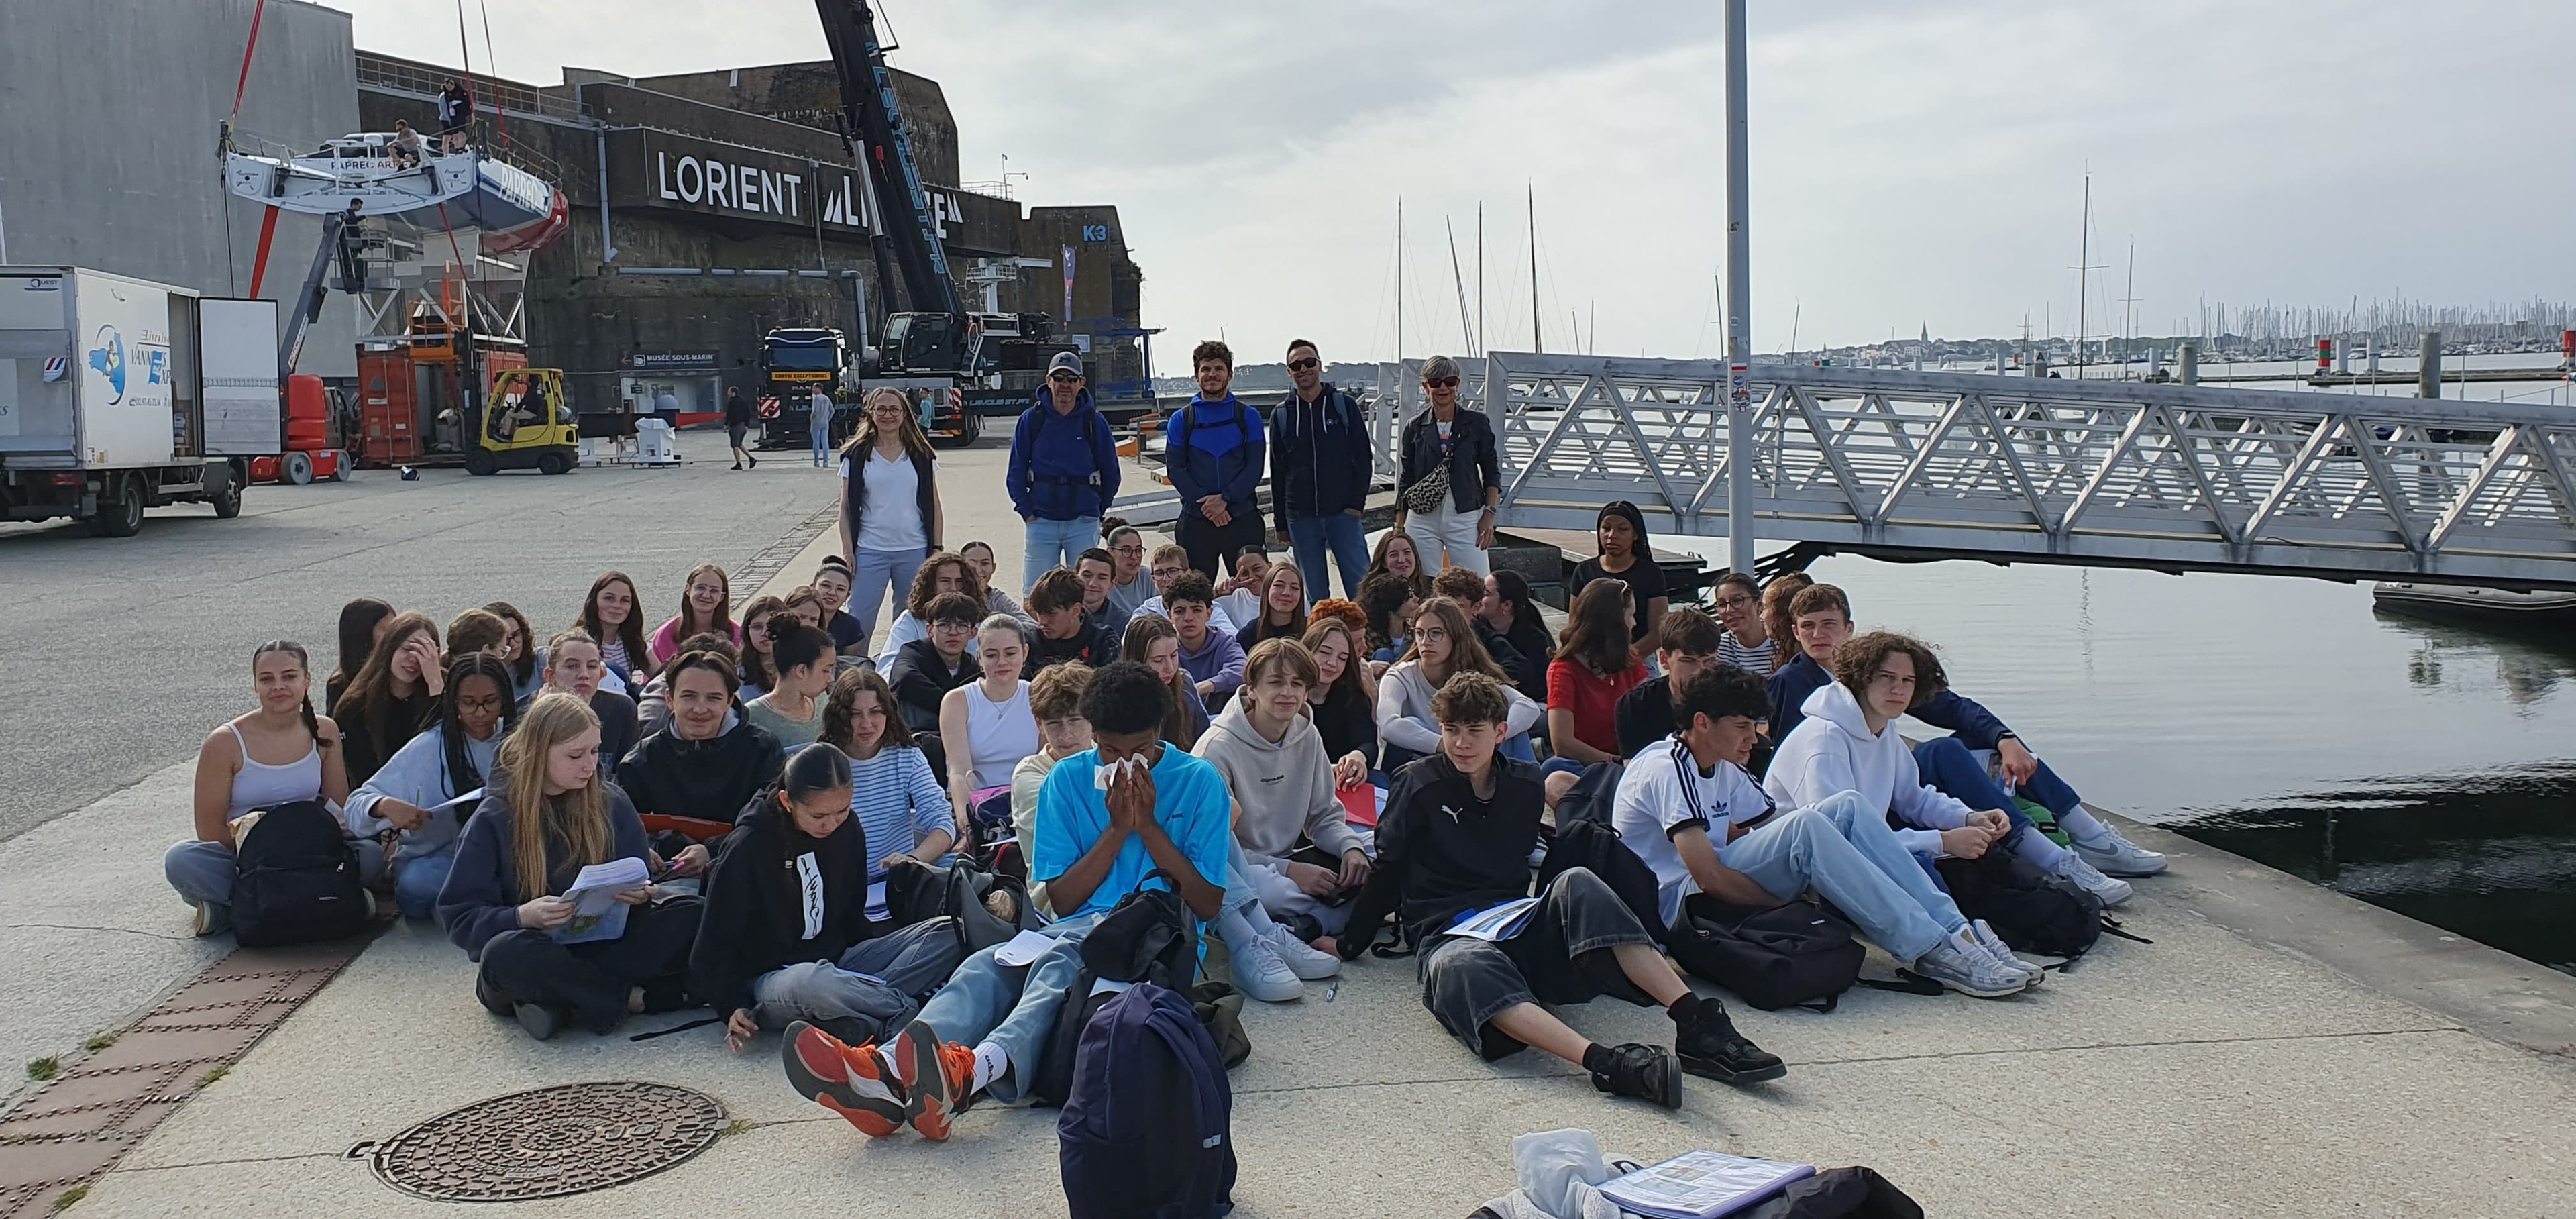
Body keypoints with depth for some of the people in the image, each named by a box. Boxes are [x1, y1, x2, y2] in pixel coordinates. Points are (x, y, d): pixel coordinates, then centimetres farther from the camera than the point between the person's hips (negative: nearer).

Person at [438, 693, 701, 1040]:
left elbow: (638, 882, 12)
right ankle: (630, 997, -22)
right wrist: (522, 917, -25)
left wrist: (639, 895, -14)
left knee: (693, 919, -23)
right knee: (505, 955, -40)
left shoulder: (611, 802, 6)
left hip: (605, 942, 3)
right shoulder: (493, 820, -3)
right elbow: (458, 915, -6)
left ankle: (560, 1001, -24)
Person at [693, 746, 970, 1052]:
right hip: (772, 978, -6)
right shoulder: (748, 848, -12)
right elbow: (717, 942, -7)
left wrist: (898, 943, 1)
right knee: (808, 984, -44)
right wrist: (734, 1007, -18)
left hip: (838, 961, 6)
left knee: (947, 934, -11)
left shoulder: (848, 831, 5)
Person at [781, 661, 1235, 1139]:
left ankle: (973, 1071, -65)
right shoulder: (1067, 779, 12)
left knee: (1064, 958, -37)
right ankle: (887, 1074, -57)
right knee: (988, 965, -29)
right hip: (1081, 927, 4)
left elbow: (1209, 904, 2)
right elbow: (1062, 898, 8)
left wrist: (1148, 825, -6)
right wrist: (1117, 829, -3)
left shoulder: (1200, 782, 5)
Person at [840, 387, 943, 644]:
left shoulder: (921, 455, 7)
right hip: (870, 551, -1)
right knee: (859, 623, -6)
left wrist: (937, 550, 4)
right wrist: (848, 551, -4)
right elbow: (846, 508, 4)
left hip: (914, 551, 1)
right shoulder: (857, 455, 4)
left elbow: (934, 508, 9)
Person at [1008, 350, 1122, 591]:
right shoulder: (1031, 419, 2)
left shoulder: (1095, 422, 2)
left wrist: (1097, 510, 8)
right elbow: (1016, 470, 6)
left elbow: (1111, 473, 11)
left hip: (1083, 523, 0)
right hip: (1041, 521, 0)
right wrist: (1026, 511, 0)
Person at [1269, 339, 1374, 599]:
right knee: (1314, 593, 5)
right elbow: (1277, 471, 11)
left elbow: (1364, 459, 4)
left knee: (1360, 585, -5)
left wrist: (1356, 503, -6)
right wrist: (1281, 523, 9)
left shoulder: (1344, 405, 4)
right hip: (1301, 518, 2)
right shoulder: (1281, 414, 8)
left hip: (1343, 512, -2)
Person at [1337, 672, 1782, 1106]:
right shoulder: (1419, 785, 3)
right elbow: (1387, 871, 7)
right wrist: (1350, 942, 5)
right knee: (1466, 968, -41)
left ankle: (1697, 1025, -39)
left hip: (1517, 926, 4)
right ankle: (1606, 1062, -63)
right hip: (1446, 935, -4)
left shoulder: (1525, 783, 13)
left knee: (1577, 885, -28)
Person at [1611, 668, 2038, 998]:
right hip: (1682, 903, -9)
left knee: (1847, 806, -6)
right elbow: (1709, 877, -23)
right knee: (1806, 827, -31)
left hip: (1712, 888, 9)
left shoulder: (1722, 769, 16)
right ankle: (1933, 952, -29)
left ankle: (1954, 929, -16)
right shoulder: (1666, 769, -15)